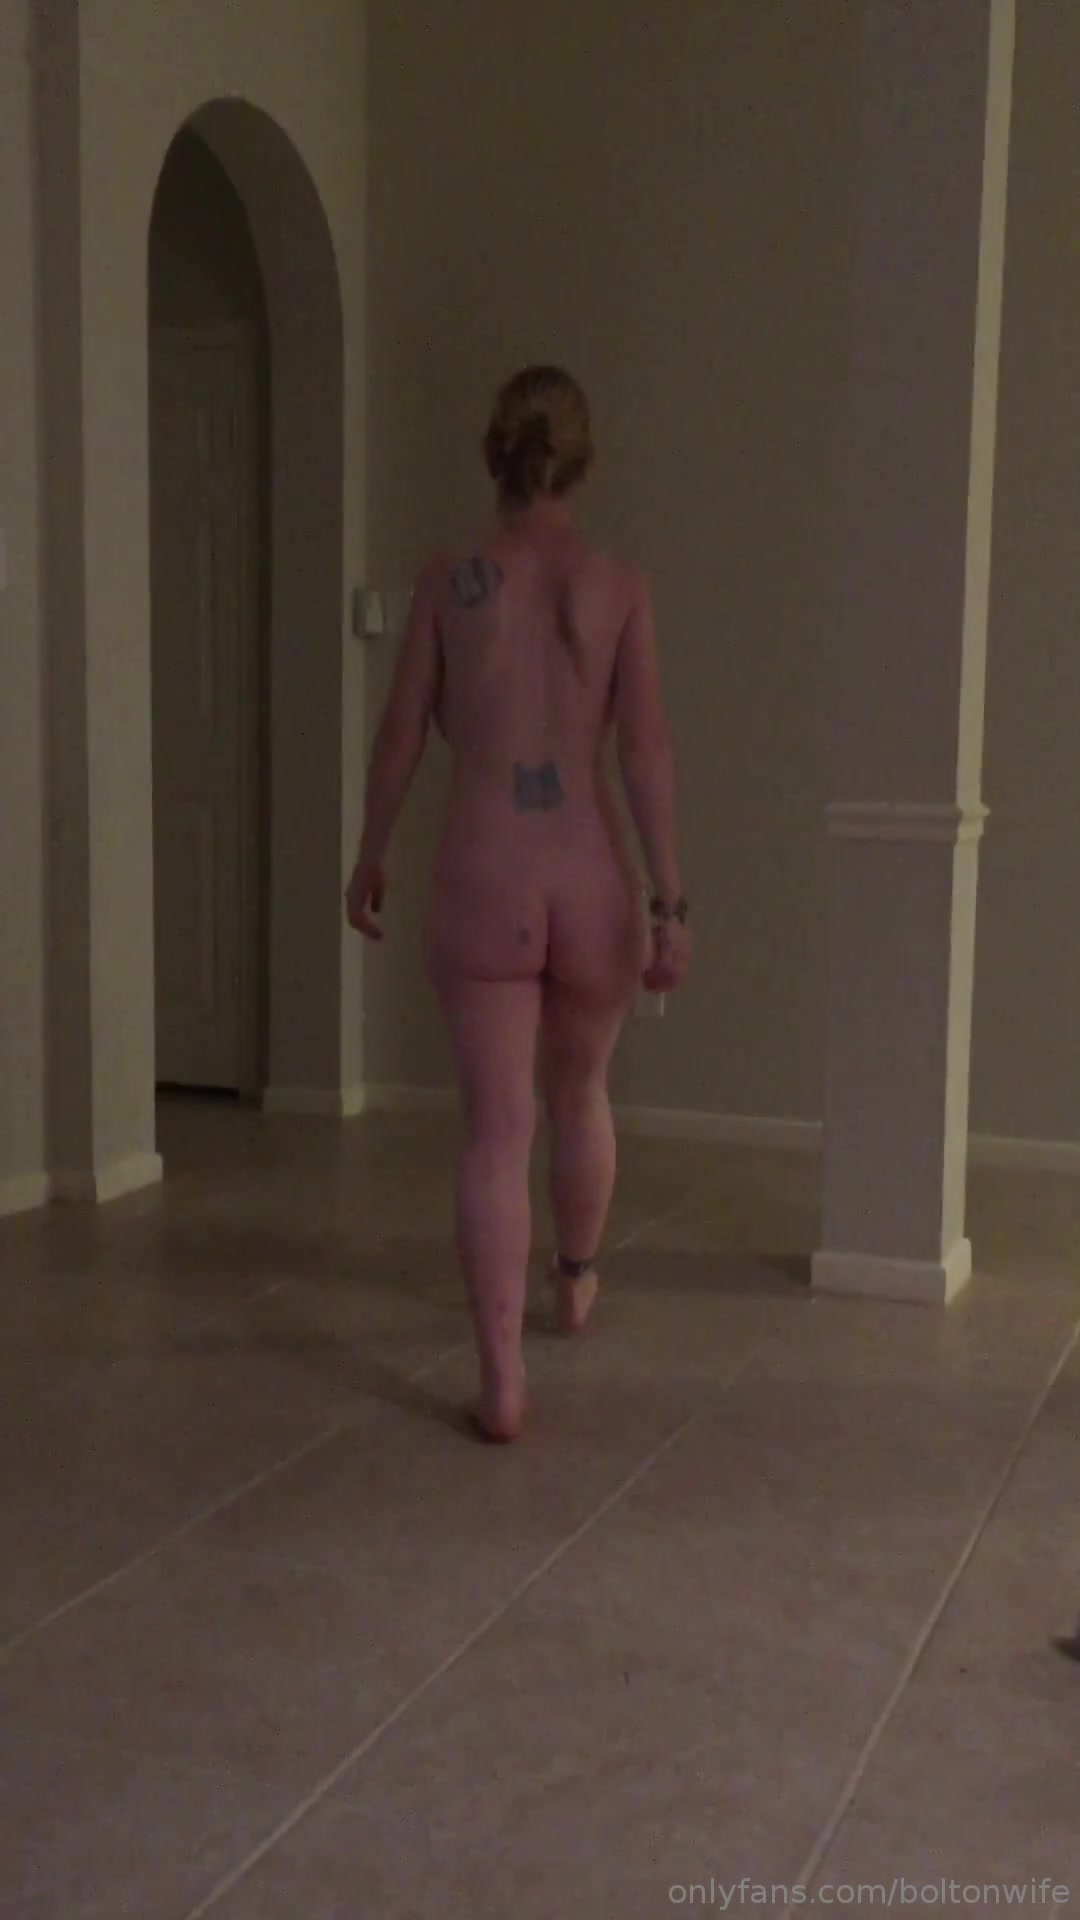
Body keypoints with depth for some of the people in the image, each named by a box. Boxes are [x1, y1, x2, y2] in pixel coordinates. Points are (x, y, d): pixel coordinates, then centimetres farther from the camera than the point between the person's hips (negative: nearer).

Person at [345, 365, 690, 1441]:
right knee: (578, 1096, 24)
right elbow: (647, 754, -7)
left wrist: (368, 860, 15)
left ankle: (502, 1381, -1)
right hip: (590, 876, 1)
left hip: (481, 876, -1)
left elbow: (401, 738, 2)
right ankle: (575, 1281, 46)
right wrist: (667, 902, -5)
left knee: (497, 1130, 1)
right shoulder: (620, 589, -2)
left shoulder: (448, 581, -2)